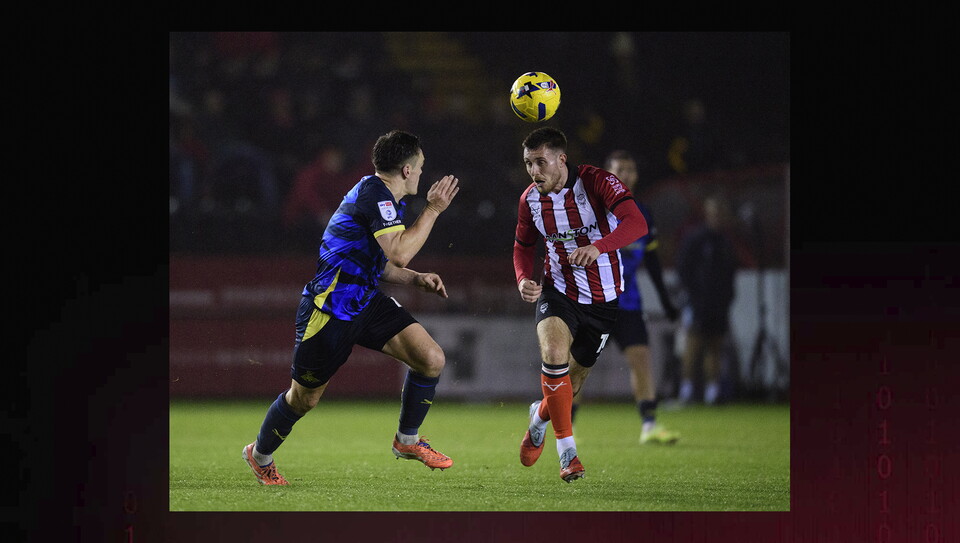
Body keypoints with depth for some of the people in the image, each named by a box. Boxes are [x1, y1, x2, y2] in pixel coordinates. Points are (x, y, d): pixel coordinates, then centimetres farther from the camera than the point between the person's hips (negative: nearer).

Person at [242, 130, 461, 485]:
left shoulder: (384, 197, 12)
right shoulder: (374, 193, -20)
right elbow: (400, 253, -31)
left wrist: (417, 279, 9)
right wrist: (433, 209, -24)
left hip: (364, 302, 9)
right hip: (330, 308, -9)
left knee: (431, 359, -8)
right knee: (304, 399, 8)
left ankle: (407, 440, 11)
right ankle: (260, 454, 35)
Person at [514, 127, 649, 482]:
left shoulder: (596, 182, -19)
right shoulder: (530, 200, -5)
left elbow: (636, 222, -32)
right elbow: (523, 246, 13)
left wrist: (599, 246, -50)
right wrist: (523, 280, -8)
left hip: (604, 299, -1)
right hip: (558, 291, 1)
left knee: (571, 385, 9)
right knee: (554, 351, -29)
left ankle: (540, 417, 46)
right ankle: (567, 450, -20)